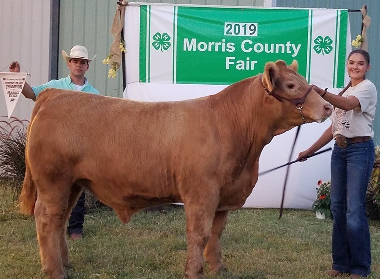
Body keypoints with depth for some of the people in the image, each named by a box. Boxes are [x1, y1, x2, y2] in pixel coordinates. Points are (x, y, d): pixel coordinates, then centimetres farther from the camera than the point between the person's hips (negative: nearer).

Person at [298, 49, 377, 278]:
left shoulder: (367, 88, -5)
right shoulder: (344, 92, 19)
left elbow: (347, 104, -26)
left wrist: (320, 92, -40)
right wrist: (310, 151, 16)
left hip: (360, 149, -8)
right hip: (340, 150, 8)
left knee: (354, 210, -10)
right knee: (337, 207, 6)